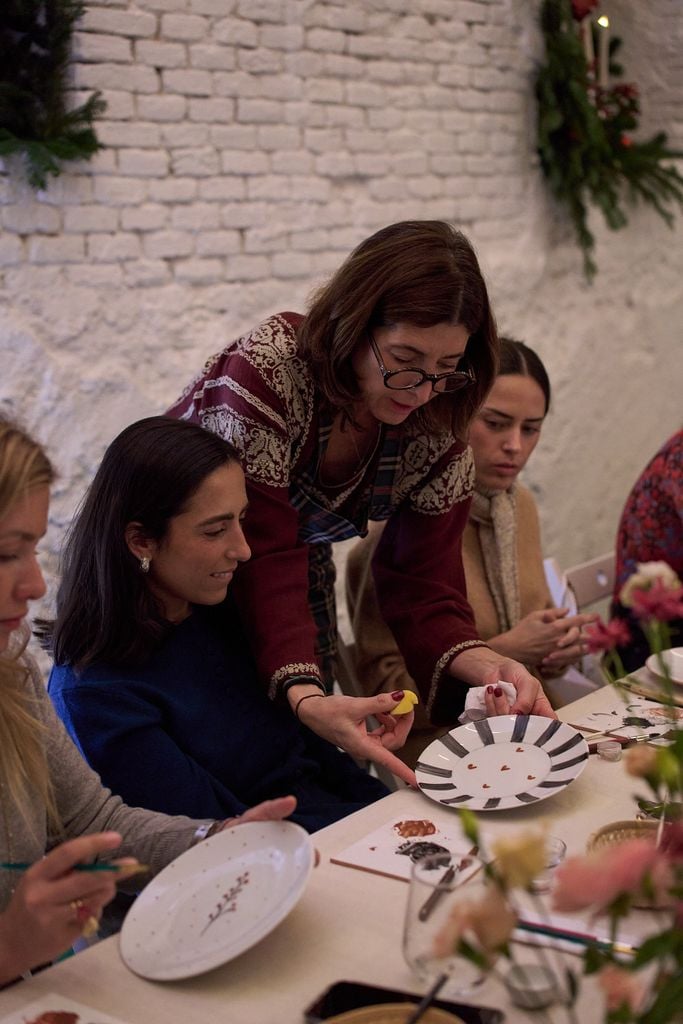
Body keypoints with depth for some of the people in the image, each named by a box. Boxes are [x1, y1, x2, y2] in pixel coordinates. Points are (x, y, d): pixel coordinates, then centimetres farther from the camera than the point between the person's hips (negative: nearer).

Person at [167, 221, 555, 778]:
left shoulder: (437, 427, -16)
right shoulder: (268, 369, -34)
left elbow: (423, 581, -15)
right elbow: (264, 559, -36)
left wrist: (486, 665, -35)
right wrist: (304, 694, -49)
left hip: (301, 572, 5)